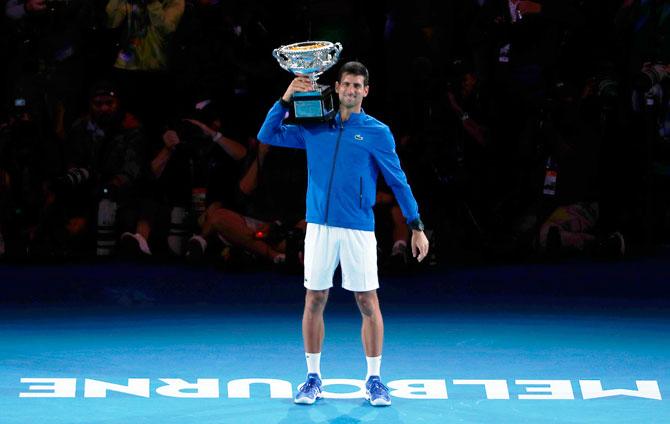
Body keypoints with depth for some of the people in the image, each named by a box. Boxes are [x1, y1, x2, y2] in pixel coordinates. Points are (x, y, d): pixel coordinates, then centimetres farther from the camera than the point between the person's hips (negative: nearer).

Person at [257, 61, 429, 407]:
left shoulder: (377, 132, 1)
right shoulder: (314, 127, 9)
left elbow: (398, 181, 3)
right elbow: (267, 135, 11)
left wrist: (416, 226, -1)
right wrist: (286, 99, -1)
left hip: (358, 230, -2)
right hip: (319, 226, 2)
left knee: (368, 303, -1)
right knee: (314, 301, 5)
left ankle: (374, 379, 10)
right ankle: (313, 377, 15)